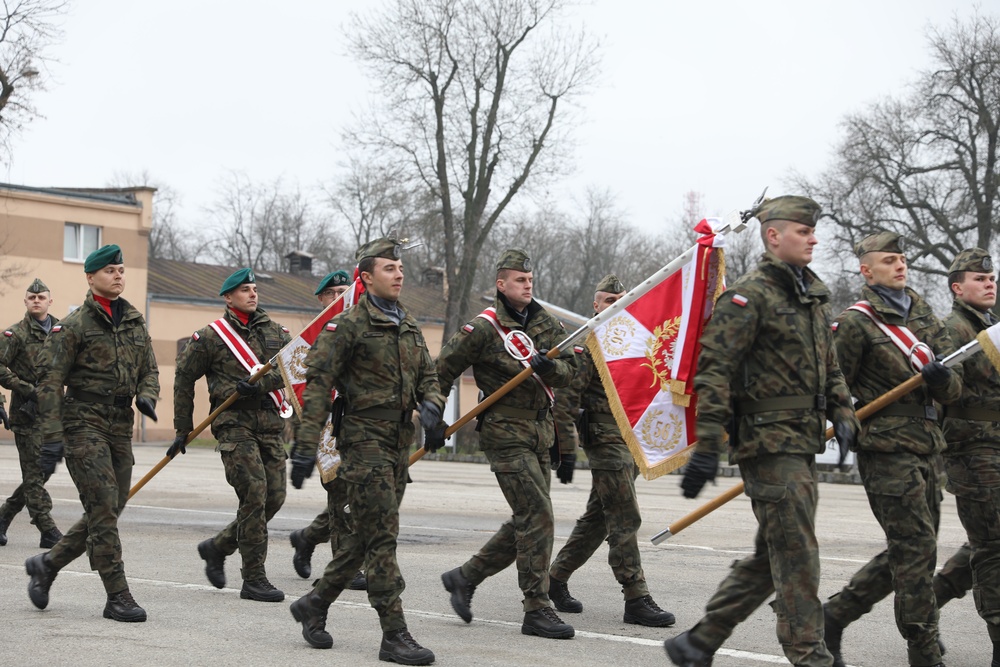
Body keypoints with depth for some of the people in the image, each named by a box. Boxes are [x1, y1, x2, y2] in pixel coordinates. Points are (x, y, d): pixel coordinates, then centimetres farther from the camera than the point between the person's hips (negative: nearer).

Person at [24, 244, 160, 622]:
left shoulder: (135, 322, 13)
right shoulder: (73, 326, -5)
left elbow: (149, 369, 18)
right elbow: (50, 382, -8)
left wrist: (146, 395, -6)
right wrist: (51, 438, -16)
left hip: (121, 425, 7)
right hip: (84, 421, -6)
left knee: (109, 511, 8)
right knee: (103, 508, -11)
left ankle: (47, 564, 27)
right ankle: (117, 597, -7)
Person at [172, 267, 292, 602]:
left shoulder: (275, 331, 13)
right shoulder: (211, 336, 1)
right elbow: (184, 378, 7)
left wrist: (258, 385, -19)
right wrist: (183, 430, 6)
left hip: (270, 424, 5)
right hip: (234, 425, -5)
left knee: (274, 496, 2)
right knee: (254, 493, -13)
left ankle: (217, 546, 24)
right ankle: (253, 579, -7)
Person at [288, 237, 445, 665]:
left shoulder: (409, 327, 16)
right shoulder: (348, 325, -7)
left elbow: (428, 377, 20)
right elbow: (318, 384, -10)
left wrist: (430, 406, -4)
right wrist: (307, 446, -16)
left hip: (399, 443, 8)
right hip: (364, 439, -8)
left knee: (364, 535, 12)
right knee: (382, 535, -9)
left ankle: (314, 604, 28)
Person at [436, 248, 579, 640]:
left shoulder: (546, 324, 10)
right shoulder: (484, 329, -7)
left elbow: (569, 370, 0)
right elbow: (443, 370, -1)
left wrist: (549, 367, -21)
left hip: (540, 433, 7)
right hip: (506, 434, -7)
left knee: (525, 523, 11)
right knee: (537, 516, -13)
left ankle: (465, 577, 26)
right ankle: (537, 611, -8)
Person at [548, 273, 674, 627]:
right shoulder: (587, 344, -8)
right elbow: (564, 399, -13)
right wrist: (566, 450, -16)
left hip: (632, 443, 8)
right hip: (605, 442, -8)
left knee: (597, 519, 13)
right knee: (626, 520, -9)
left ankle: (556, 578, 26)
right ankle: (636, 600, -7)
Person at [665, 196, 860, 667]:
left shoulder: (813, 295, 17)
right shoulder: (749, 295, -10)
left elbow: (828, 364, 27)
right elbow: (714, 371, -16)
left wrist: (842, 412, 11)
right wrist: (707, 446, -21)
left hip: (802, 445, 9)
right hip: (769, 442, -9)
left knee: (771, 557, 13)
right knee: (796, 556, -9)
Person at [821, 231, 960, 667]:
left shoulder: (924, 315, 14)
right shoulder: (856, 323, -6)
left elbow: (953, 391, 8)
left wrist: (942, 380, -13)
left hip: (925, 450, 8)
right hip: (887, 452, -8)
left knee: (907, 554, 12)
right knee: (916, 552, -9)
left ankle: (834, 615, 24)